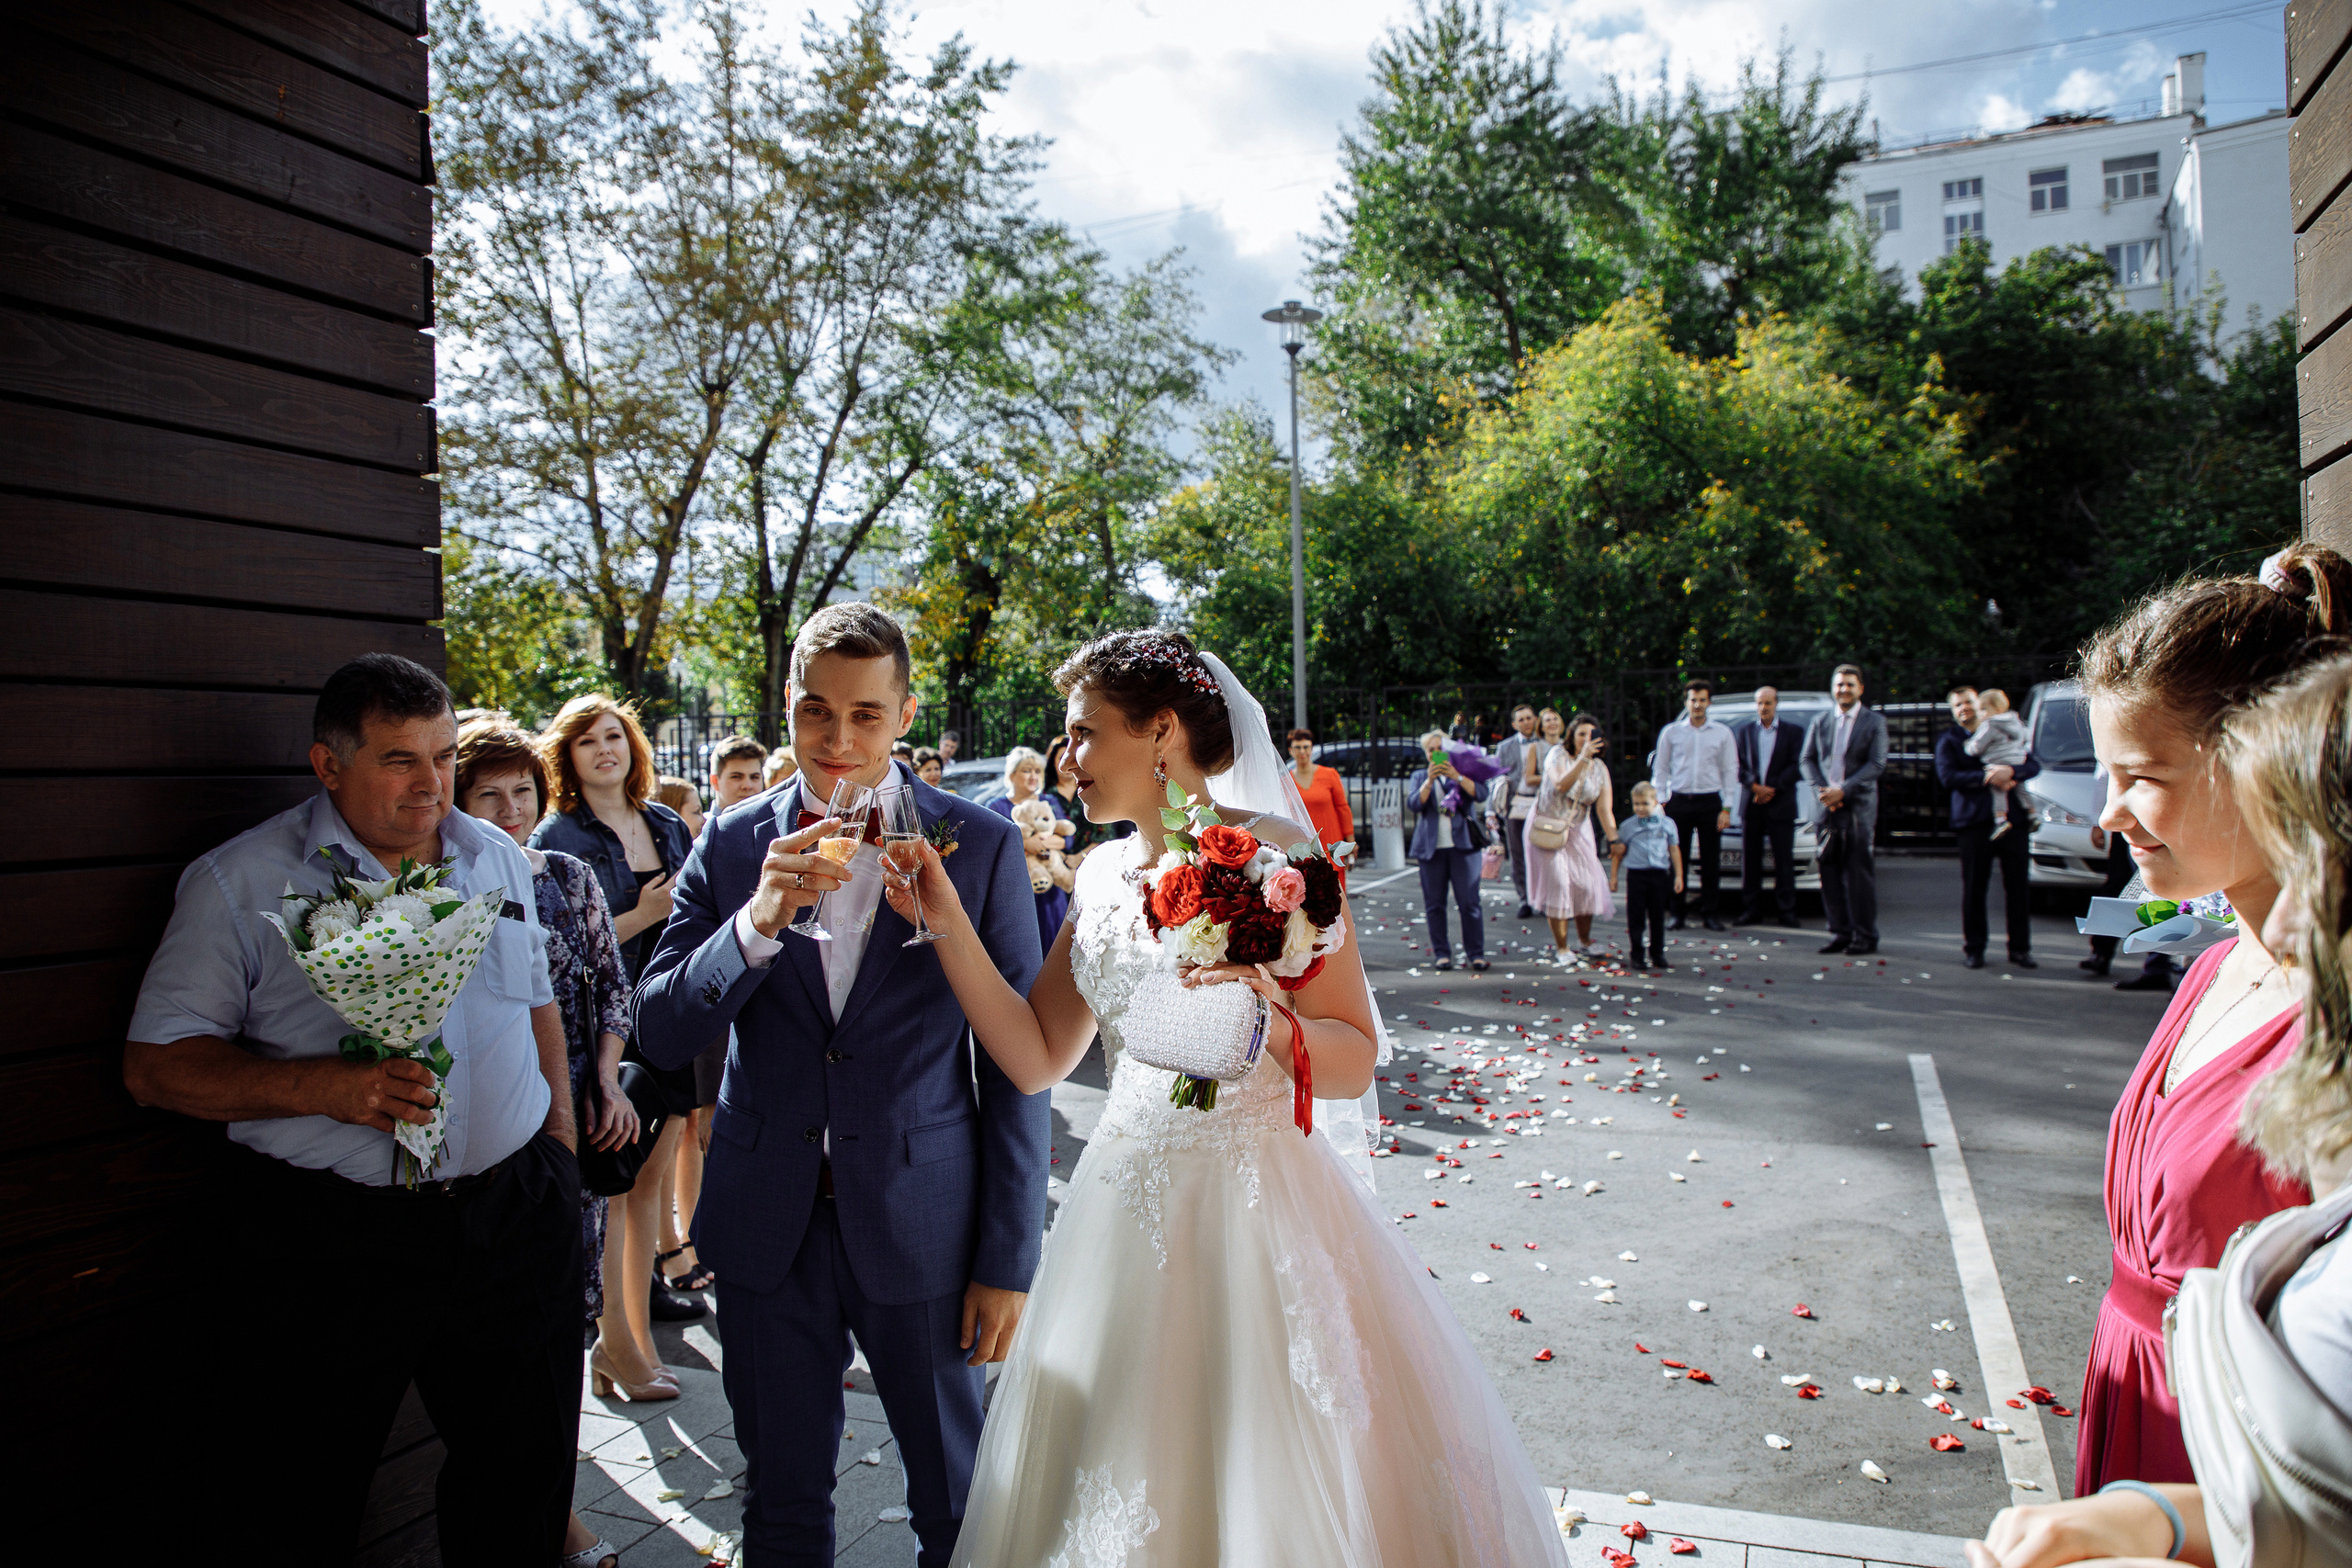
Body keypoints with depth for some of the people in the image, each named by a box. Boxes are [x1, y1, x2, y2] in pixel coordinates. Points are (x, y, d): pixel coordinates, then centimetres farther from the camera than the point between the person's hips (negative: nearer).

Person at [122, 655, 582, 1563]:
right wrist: (323, 1086, -21)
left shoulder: (500, 860, 7)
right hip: (330, 1240, -3)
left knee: (522, 1487, 16)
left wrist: (559, 1143, 12)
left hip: (516, 1219, 4)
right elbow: (155, 1065, -6)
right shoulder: (241, 882, -6)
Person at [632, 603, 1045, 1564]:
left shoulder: (980, 846, -8)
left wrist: (1008, 1263, -7)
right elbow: (660, 1032, -5)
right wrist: (760, 919, -23)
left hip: (921, 1226, -2)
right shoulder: (732, 846, 0)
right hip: (767, 1230, 2)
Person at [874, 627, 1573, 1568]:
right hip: (1130, 1202, 5)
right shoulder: (1103, 875, 7)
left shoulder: (1274, 853, -9)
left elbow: (1355, 1064, -9)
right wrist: (948, 921, -1)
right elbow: (1035, 1057, 4)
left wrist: (1263, 1014, -27)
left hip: (1257, 1203, -5)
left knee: (1271, 1491, 7)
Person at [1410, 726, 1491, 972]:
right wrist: (1430, 781, -14)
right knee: (1434, 904, 1)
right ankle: (1441, 953, 9)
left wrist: (1456, 776, -16)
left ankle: (1476, 953, 1)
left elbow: (1481, 793, -5)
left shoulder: (1463, 771, 13)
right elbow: (1413, 804, -3)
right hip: (1431, 847, 1)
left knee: (1469, 901, -5)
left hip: (1463, 844, -1)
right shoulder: (1419, 777, 15)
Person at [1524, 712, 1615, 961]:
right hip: (1547, 827, -4)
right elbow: (1561, 785, -30)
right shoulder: (1559, 754, -11)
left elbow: (1605, 810, -6)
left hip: (1578, 830, 4)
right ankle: (1560, 948, 6)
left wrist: (1616, 840, -17)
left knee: (1587, 884, 0)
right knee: (1557, 884, -6)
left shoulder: (1600, 769, -1)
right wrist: (1583, 757, -37)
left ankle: (1584, 940, 22)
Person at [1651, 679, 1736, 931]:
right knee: (1678, 859, 0)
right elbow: (1660, 768, 10)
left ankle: (1710, 912, 11)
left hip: (1710, 801, 0)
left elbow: (1730, 770, 6)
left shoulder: (1722, 734, 8)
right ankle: (1676, 913, 6)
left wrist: (1726, 808, -1)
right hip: (1679, 801, 0)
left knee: (1711, 860, 2)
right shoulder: (1671, 732, 8)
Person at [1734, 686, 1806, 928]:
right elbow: (1738, 764, 4)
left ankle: (1786, 911, 4)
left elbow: (1796, 767, -1)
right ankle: (1751, 910, 8)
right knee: (1750, 860, 2)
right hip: (1751, 805, 2)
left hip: (1781, 805, -2)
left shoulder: (1794, 731, 6)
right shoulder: (1743, 730, 10)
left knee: (1784, 860, -1)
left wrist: (1772, 789, -11)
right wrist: (1755, 786, -11)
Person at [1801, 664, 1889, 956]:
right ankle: (1839, 932, 10)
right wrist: (1822, 790, -6)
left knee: (1859, 873, -3)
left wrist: (1843, 790, -14)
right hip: (1826, 807, 3)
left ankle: (1865, 936, 3)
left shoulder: (1875, 721, 3)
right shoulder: (1819, 721, 13)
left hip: (1859, 807, -3)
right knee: (1830, 873, 3)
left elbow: (1877, 764, -5)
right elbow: (1806, 759, 10)